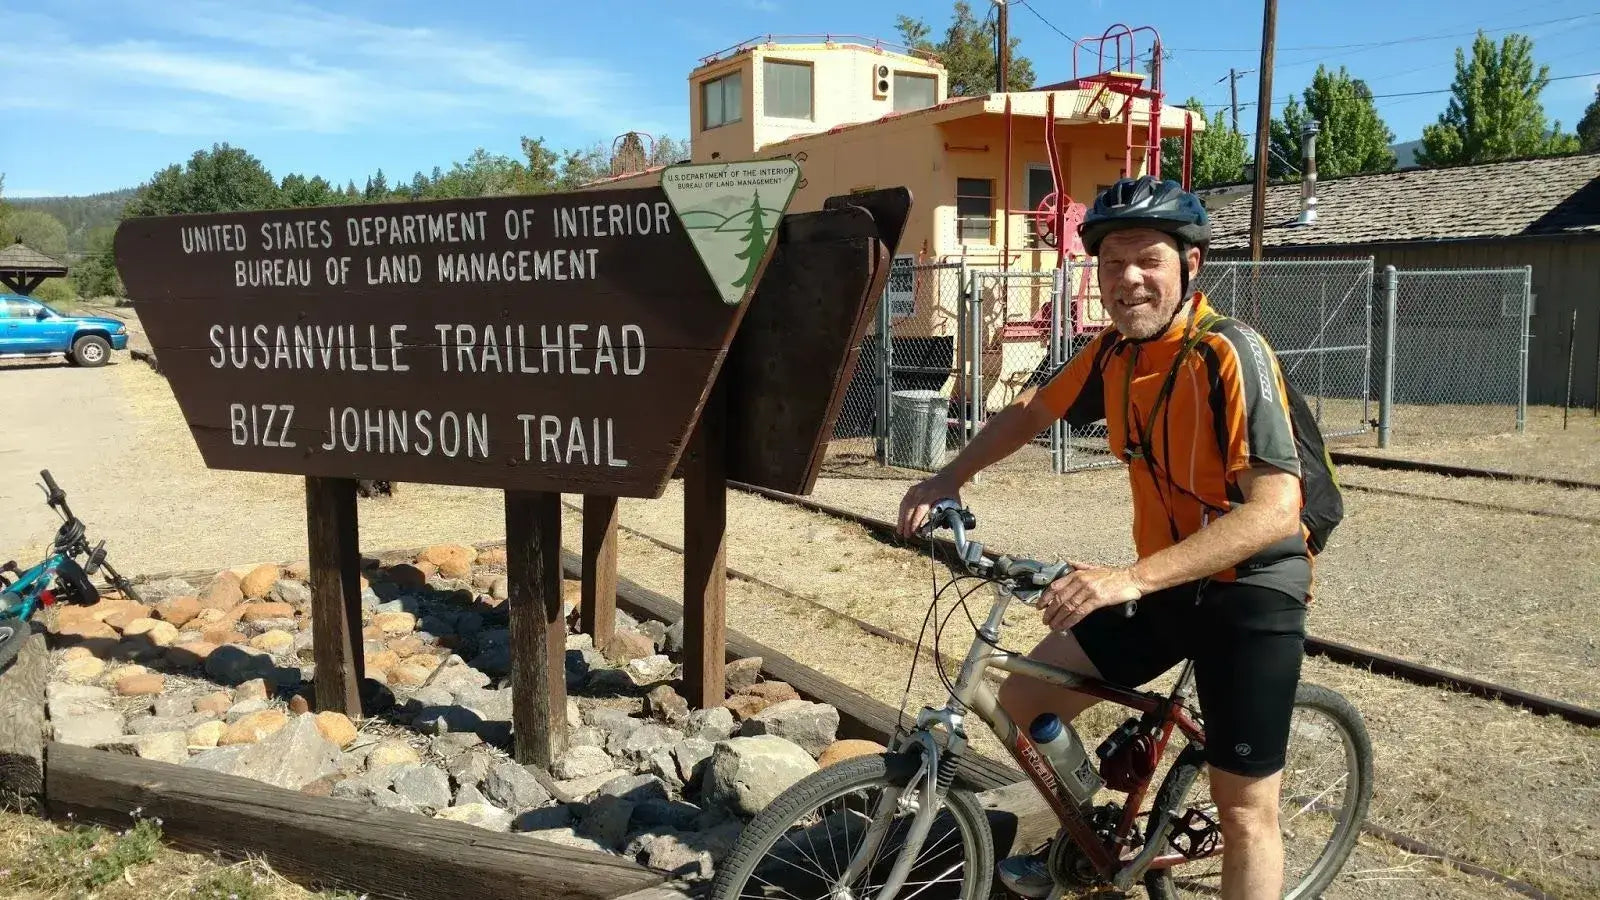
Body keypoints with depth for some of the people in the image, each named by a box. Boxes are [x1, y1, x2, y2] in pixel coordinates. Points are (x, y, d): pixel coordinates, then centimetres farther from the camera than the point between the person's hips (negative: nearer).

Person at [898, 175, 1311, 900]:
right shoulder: (1113, 351, -2)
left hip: (1250, 593, -6)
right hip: (1167, 588, 7)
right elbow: (1033, 411, 15)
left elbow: (1275, 509, -32)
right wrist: (947, 480, 4)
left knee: (1243, 809, -1)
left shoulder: (1230, 355, -23)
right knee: (1024, 700, 5)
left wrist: (1131, 578, -40)